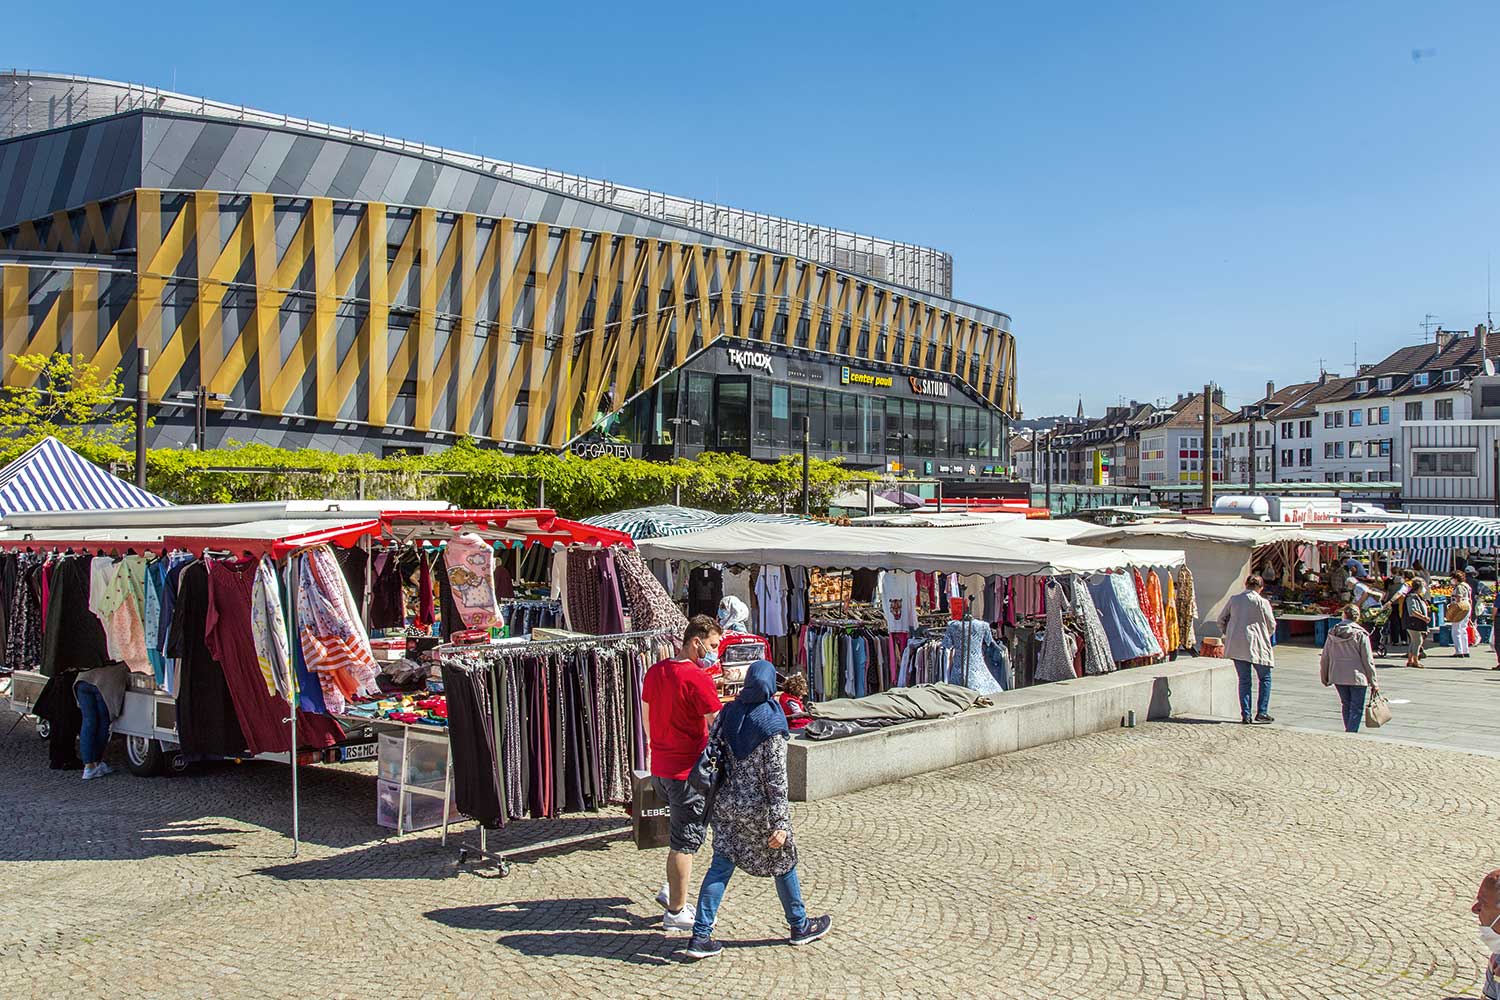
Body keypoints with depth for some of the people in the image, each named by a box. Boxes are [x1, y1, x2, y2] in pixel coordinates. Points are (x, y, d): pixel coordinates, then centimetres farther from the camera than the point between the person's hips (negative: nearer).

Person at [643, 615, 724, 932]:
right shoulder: (697, 678, -20)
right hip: (688, 772, -8)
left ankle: (670, 890, 27)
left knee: (680, 833, 25)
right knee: (686, 840, 4)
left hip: (659, 768, 8)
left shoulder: (655, 671, 6)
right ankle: (676, 912, 13)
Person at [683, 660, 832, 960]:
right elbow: (776, 779, -18)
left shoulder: (728, 713, -3)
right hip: (758, 809, -4)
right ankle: (800, 926, 32)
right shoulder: (772, 725, -18)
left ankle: (700, 936, 5)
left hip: (726, 803, 5)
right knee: (783, 863, 15)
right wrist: (780, 823, -14)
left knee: (721, 865, 9)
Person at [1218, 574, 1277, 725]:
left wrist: (1228, 634, 21)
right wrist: (1266, 636, 20)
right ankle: (1262, 712, 4)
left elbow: (1221, 619, 9)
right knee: (1265, 678, 11)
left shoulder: (1233, 599, 5)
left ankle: (1245, 715, 7)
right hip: (1256, 645, -4)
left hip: (1236, 645, 4)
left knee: (1244, 680, 10)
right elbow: (1271, 625, 0)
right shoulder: (1262, 602, -7)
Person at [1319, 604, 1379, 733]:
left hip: (1337, 677, 4)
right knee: (1356, 708, 2)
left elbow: (1324, 658, 6)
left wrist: (1325, 678, 19)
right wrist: (1373, 682, -1)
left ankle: (1348, 731, 24)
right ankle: (1351, 733, -5)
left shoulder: (1332, 633, 2)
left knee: (1346, 705, 18)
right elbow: (1368, 660, -8)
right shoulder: (1361, 634, -9)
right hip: (1357, 677, -4)